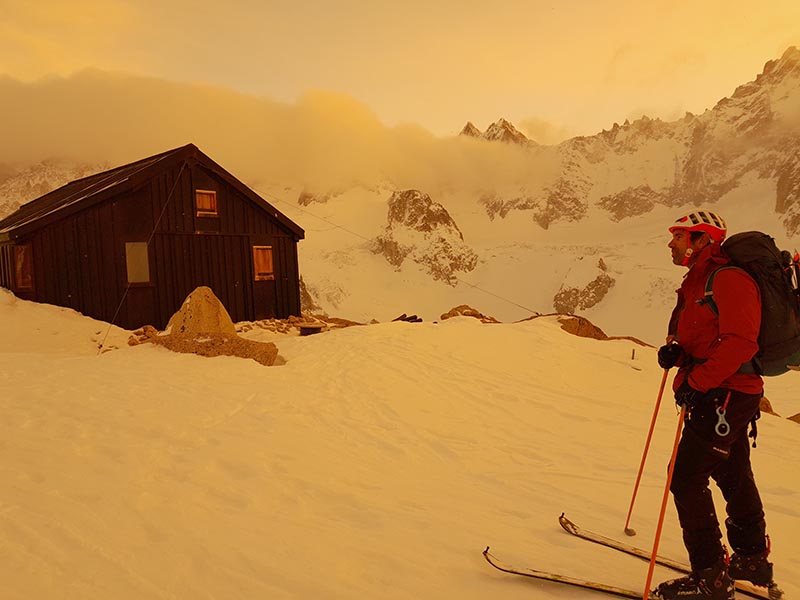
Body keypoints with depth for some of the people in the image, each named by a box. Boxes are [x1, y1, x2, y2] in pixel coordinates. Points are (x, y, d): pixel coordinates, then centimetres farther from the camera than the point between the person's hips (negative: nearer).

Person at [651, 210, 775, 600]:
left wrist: (696, 381, -25)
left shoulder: (729, 279, -14)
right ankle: (753, 559, 36)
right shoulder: (697, 284, 18)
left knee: (686, 478, -11)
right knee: (734, 477, 20)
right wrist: (674, 352, -1)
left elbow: (740, 342, -24)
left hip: (724, 395, -10)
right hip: (722, 395, 10)